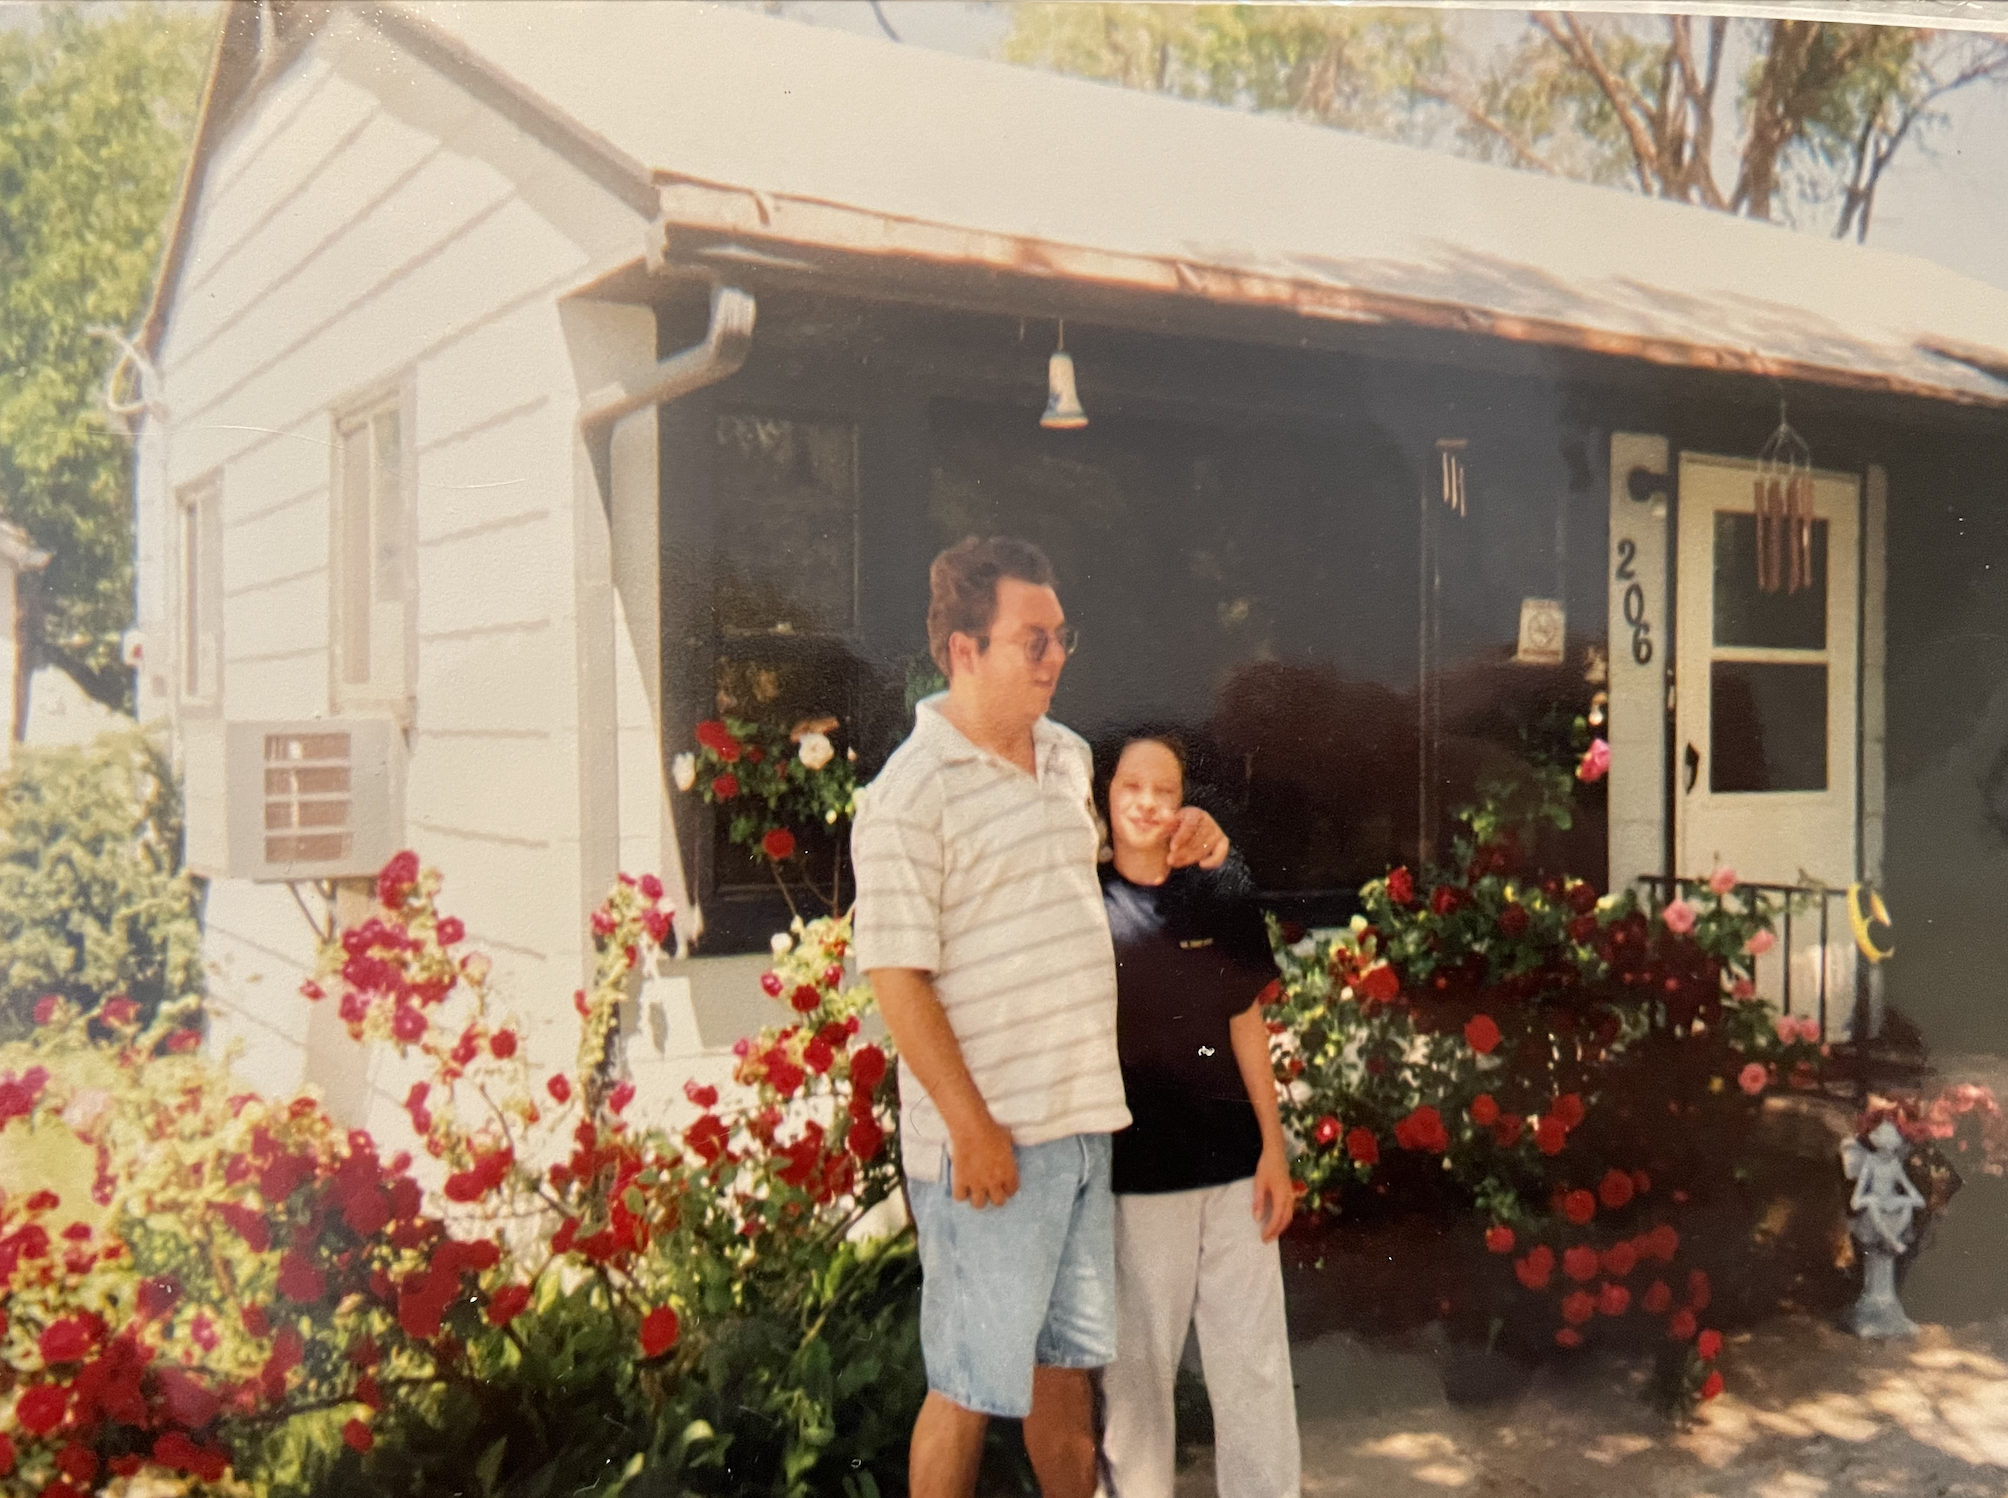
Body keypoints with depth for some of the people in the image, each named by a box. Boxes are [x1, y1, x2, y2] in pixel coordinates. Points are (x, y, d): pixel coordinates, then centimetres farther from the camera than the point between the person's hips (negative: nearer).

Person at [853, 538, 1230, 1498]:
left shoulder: (1068, 755, 10)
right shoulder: (910, 793, -14)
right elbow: (897, 978, -16)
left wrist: (1180, 843, 9)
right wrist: (972, 1128, -18)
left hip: (1084, 1120, 7)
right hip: (987, 1139, -7)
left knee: (1068, 1363, 20)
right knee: (971, 1384, 5)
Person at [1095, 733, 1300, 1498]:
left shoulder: (1221, 899, 5)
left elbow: (1247, 1026, 9)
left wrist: (1273, 1146, 6)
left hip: (1232, 1165, 2)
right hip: (1135, 1171, -2)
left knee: (1255, 1360, 8)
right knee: (1137, 1363, 8)